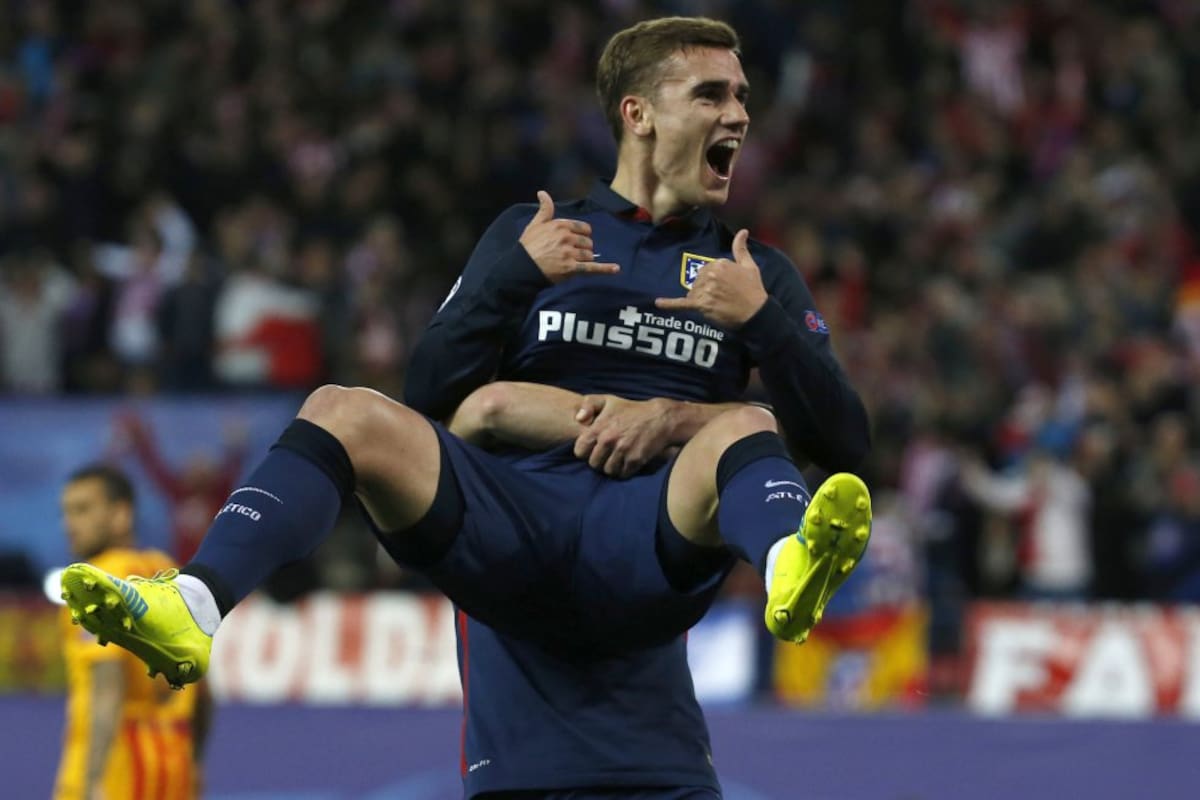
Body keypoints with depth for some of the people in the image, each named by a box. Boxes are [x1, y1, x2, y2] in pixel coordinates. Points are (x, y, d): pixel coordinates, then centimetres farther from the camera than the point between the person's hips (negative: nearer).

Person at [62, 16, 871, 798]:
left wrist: (761, 320, -3)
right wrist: (517, 275, -1)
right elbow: (428, 398, 11)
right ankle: (193, 609, -47)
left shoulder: (758, 271, 20)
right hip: (513, 524, 1)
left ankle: (791, 571, -68)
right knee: (347, 413, -23)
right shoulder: (531, 234, 22)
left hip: (649, 547, -1)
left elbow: (845, 444, 11)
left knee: (744, 429, -32)